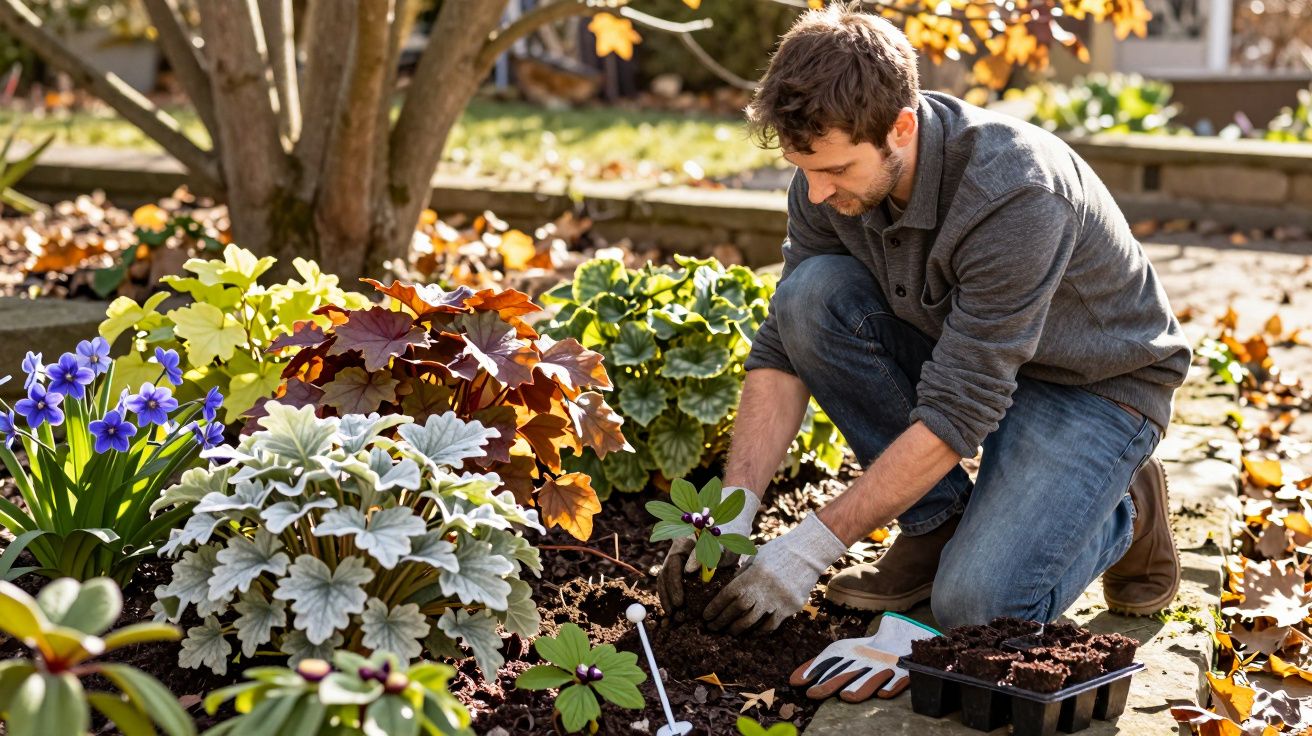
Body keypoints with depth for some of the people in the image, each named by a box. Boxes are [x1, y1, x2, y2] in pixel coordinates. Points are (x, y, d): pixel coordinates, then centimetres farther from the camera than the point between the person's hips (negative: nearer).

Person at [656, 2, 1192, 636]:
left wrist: (807, 551, -32)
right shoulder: (830, 172, -16)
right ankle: (937, 521, -5)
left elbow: (957, 412, -34)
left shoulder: (1016, 191, -36)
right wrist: (732, 512, -21)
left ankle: (1124, 511, 7)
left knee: (976, 604, -25)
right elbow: (783, 350, -10)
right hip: (964, 354, 6)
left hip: (1097, 384, -6)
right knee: (809, 294, -20)